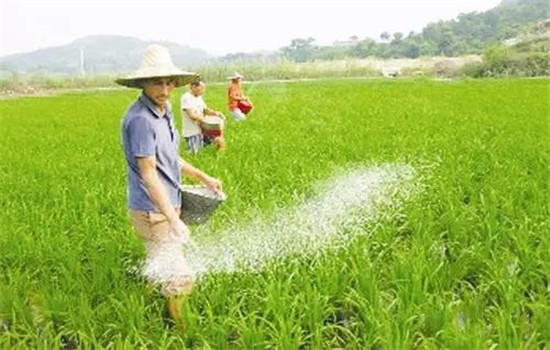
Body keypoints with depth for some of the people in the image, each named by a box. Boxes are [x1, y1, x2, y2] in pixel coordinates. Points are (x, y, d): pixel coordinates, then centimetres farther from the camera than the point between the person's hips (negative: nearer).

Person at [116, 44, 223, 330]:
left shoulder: (163, 111, 9)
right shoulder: (140, 119, -22)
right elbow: (148, 174, -25)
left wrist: (203, 177, 26)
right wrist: (173, 219, -28)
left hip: (168, 206, 10)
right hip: (152, 212, -10)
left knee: (161, 272, 22)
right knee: (180, 279, -10)